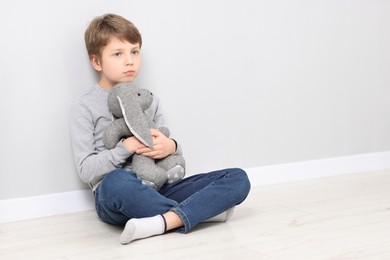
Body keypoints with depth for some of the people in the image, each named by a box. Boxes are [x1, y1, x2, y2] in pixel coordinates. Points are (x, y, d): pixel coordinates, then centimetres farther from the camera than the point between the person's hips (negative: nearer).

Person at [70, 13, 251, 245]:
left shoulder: (149, 100, 17)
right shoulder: (85, 108, 3)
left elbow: (171, 149, 15)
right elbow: (86, 170, -4)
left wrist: (170, 147, -8)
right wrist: (126, 147, -16)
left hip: (158, 190, 5)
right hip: (117, 199, -4)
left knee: (238, 178, -13)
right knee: (117, 181, -43)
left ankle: (161, 222, -32)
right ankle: (204, 210, -22)